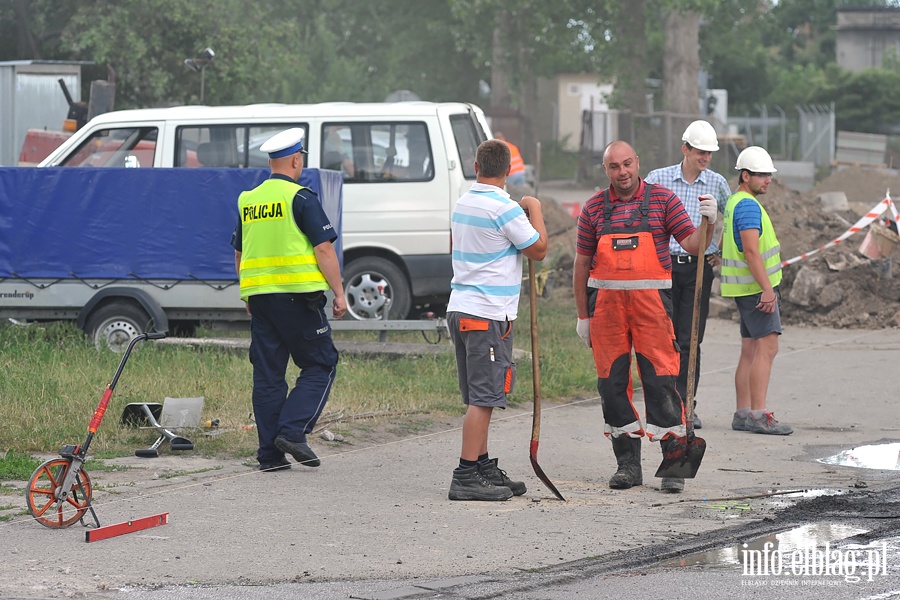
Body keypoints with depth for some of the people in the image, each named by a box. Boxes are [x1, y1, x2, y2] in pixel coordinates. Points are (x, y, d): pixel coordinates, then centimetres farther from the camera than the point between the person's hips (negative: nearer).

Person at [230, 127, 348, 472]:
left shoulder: (248, 201, 13)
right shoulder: (300, 198, -7)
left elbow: (239, 255, 20)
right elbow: (323, 248, -11)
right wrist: (339, 293, -6)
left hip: (259, 297, 6)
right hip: (298, 295, -6)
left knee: (268, 374, 7)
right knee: (320, 365, 5)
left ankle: (270, 454, 6)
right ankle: (292, 430, -11)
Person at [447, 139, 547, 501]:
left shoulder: (462, 204, 12)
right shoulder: (504, 208, -14)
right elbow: (539, 249, -6)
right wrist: (535, 211, 9)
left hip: (460, 308, 9)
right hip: (489, 314, -9)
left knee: (478, 396, 15)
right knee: (484, 397, -8)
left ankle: (483, 468, 21)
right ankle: (466, 477, -11)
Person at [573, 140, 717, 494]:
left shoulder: (662, 199, 4)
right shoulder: (594, 208, 10)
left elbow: (692, 246, 0)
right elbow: (582, 263, 13)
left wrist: (708, 224, -20)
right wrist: (582, 316, 11)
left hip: (651, 303, -2)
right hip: (606, 303, 3)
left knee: (661, 381, -7)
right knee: (612, 383, 3)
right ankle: (627, 462, 12)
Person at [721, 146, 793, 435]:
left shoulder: (735, 202, 16)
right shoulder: (748, 206, -17)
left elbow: (727, 242, 27)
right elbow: (752, 251, -24)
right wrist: (767, 289, -27)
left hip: (748, 289, 10)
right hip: (755, 287, -10)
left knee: (750, 350, 9)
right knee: (767, 346, -13)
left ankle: (743, 414, 9)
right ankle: (758, 415, -19)